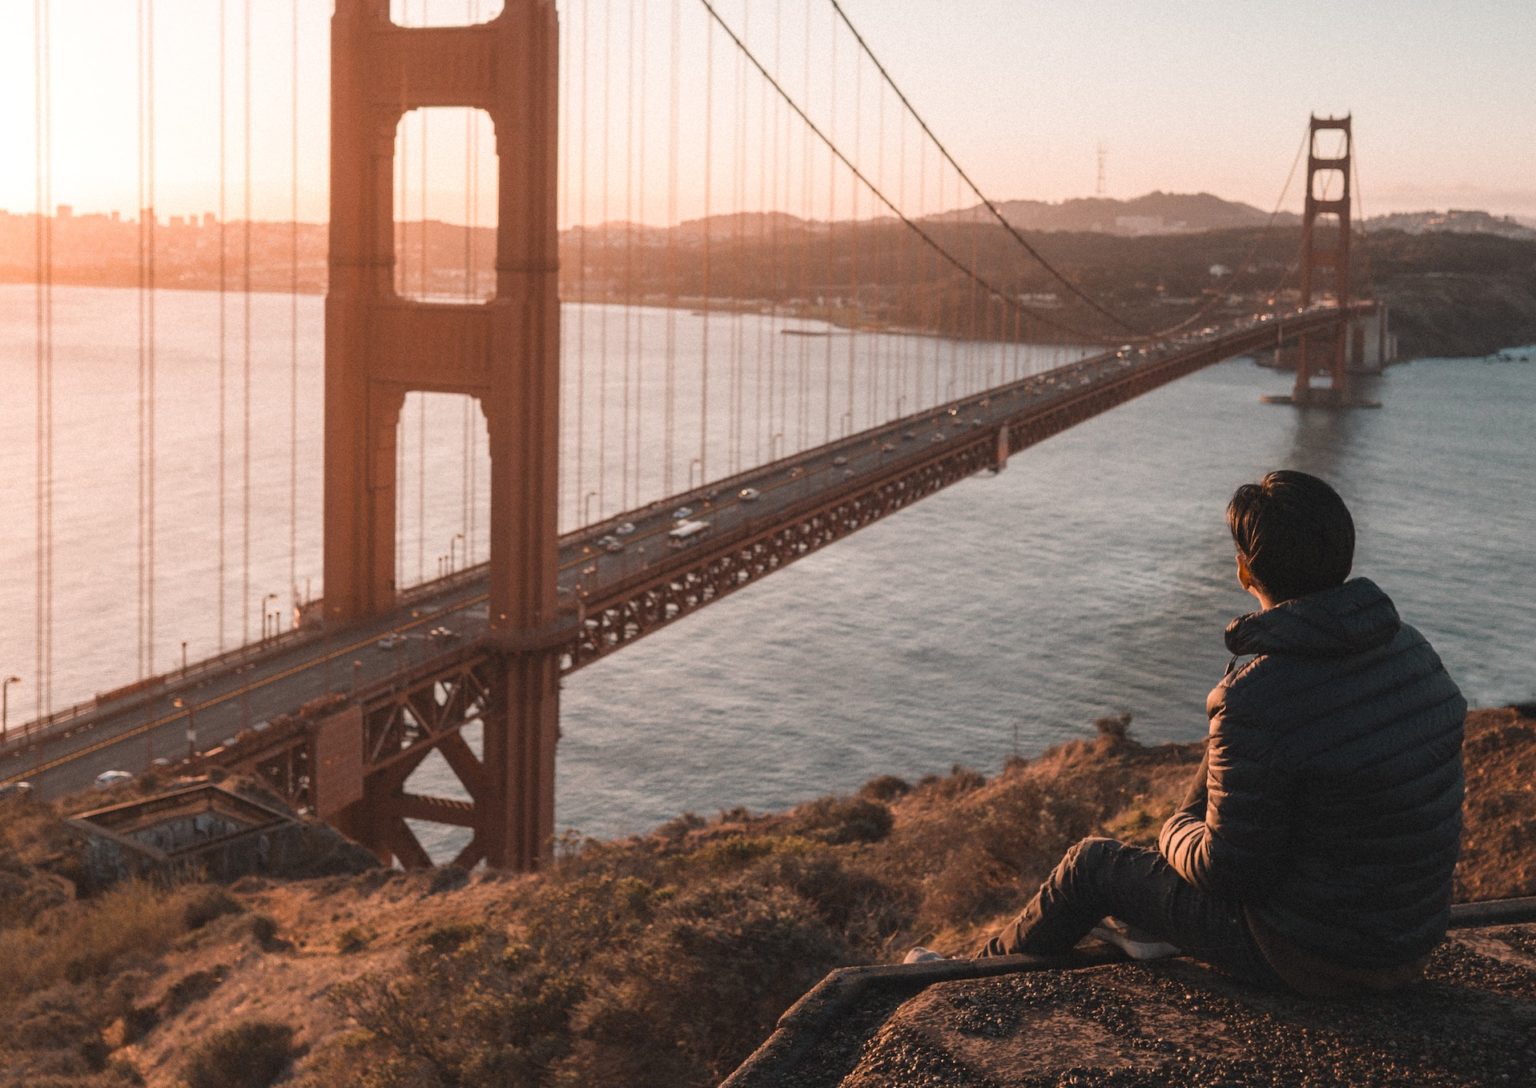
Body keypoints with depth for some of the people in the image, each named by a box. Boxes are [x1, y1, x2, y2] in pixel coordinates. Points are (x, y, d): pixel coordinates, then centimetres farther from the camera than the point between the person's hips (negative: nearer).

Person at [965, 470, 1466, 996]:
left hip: (1316, 957, -7)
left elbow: (1229, 869, -21)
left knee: (1093, 864, 13)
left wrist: (1175, 833, 3)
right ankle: (1151, 930, 45)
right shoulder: (1409, 646, -4)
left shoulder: (1257, 703, -29)